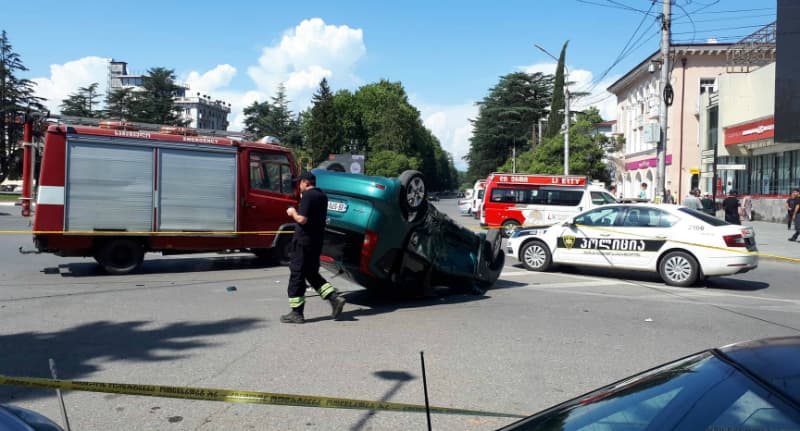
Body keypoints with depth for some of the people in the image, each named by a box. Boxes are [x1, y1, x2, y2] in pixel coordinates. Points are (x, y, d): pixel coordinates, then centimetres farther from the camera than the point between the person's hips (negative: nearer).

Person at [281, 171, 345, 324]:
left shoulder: (308, 195, -14)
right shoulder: (322, 196, 13)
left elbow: (302, 219, -21)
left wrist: (293, 212, -2)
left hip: (303, 241, -8)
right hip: (317, 241, 8)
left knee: (297, 274, 0)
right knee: (312, 274, 19)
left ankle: (296, 313, 5)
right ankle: (335, 298, 7)